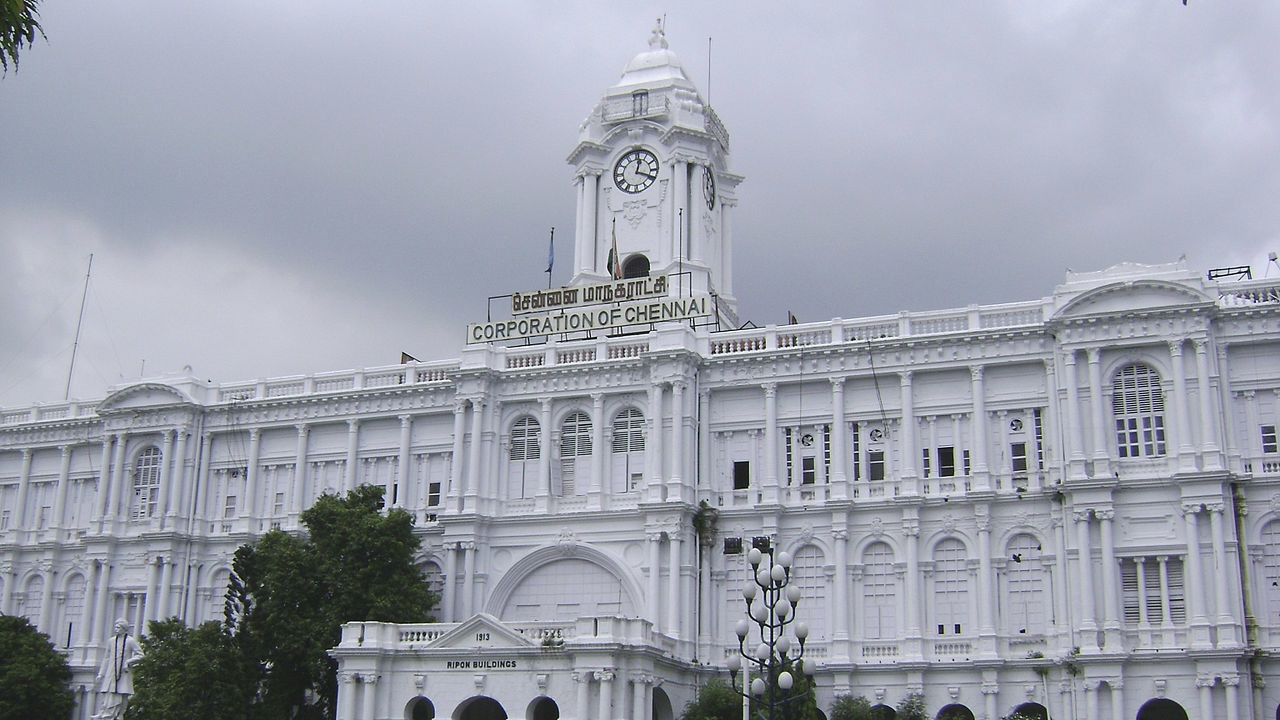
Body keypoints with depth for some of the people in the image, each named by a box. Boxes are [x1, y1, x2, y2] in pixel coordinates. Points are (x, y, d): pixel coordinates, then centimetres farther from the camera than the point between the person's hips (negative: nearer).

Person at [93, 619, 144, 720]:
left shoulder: (130, 641, -1)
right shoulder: (112, 640, 9)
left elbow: (140, 655, 1)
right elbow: (106, 658, 14)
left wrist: (128, 662, -12)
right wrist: (100, 674, 12)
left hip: (124, 673, -3)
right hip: (111, 674, 3)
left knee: (122, 699, -4)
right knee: (106, 697, -4)